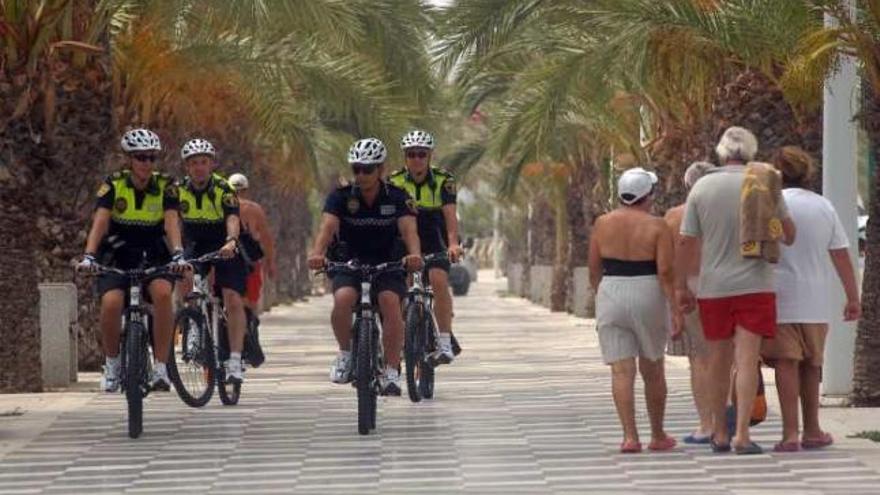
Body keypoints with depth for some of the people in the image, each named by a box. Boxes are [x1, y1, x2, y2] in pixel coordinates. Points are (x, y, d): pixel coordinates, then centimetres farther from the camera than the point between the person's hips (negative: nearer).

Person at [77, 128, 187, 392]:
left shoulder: (165, 186, -8)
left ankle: (160, 367, -23)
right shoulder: (113, 185, -11)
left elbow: (172, 221, -21)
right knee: (111, 303, -28)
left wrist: (178, 254, -39)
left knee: (163, 293, -32)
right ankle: (112, 363, -2)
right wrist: (88, 256, -38)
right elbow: (100, 221, -22)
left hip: (154, 257, 0)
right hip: (117, 257, 0)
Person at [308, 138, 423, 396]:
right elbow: (327, 227, -25)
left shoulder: (397, 198, -10)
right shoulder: (341, 196, -10)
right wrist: (317, 253, -47)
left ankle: (391, 371, -21)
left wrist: (414, 254, -48)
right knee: (343, 299, -31)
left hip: (387, 265, 0)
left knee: (390, 302, -30)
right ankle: (346, 353, -5)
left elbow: (409, 229, -25)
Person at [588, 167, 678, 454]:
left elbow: (594, 271, 8)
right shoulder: (656, 227, -6)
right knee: (652, 369, 13)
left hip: (611, 296, 1)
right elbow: (665, 272, -12)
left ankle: (630, 436, -11)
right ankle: (658, 436, 23)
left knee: (621, 371, -2)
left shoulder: (602, 224, 2)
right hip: (648, 298, -1)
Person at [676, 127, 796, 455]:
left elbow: (686, 242, -1)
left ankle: (720, 434, 20)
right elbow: (788, 233, 8)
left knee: (719, 360, 12)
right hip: (755, 284, -2)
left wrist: (681, 286, 7)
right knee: (747, 360, -4)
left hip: (714, 288, 2)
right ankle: (742, 435, -12)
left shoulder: (702, 187, -1)